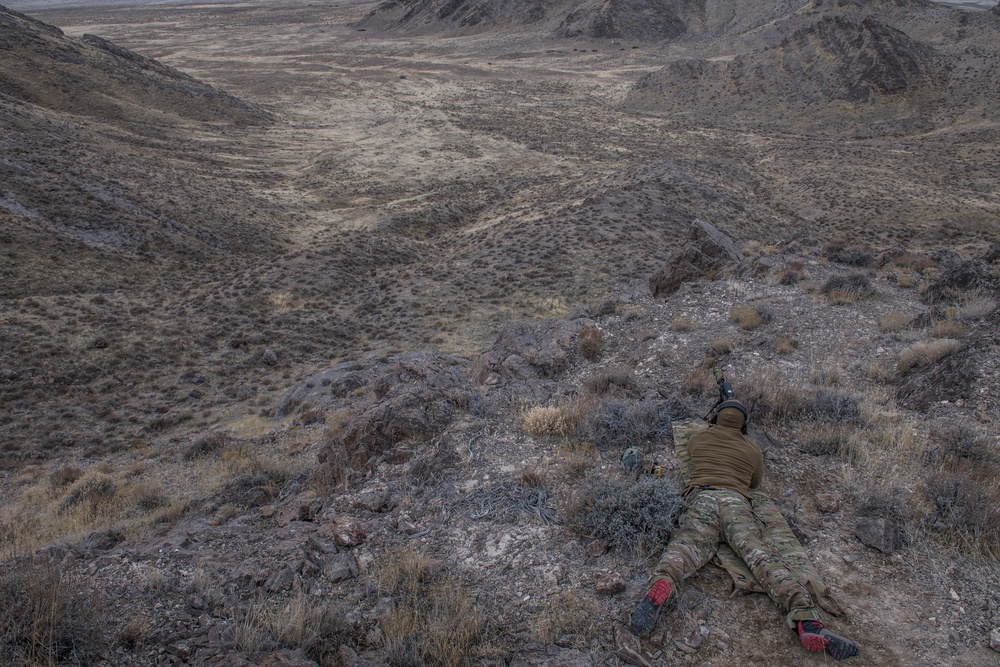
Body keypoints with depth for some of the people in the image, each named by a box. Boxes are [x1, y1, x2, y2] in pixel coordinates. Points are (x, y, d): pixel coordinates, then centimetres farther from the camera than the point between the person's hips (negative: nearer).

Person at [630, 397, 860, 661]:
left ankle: (660, 586, -56)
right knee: (761, 554, -17)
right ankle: (806, 619, -38)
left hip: (702, 497, 0)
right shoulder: (752, 449, 26)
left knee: (686, 547, -22)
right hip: (737, 501, 0)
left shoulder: (697, 438, 27)